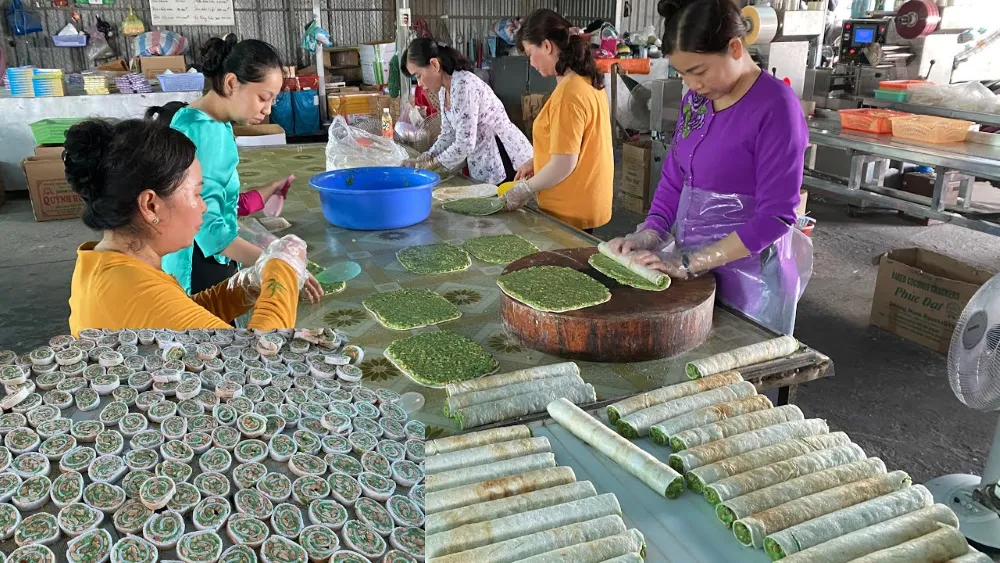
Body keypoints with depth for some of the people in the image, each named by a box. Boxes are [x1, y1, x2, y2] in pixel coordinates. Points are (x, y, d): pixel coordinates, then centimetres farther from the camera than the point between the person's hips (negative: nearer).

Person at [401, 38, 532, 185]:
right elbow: (448, 134, 14)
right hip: (485, 170, 9)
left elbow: (465, 143, -25)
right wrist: (422, 161, 1)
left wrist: (432, 164, -12)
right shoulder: (444, 90, 7)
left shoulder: (463, 85, -22)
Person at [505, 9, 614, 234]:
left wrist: (525, 190, -11)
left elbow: (563, 165, -23)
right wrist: (535, 163, 13)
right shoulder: (588, 82, 6)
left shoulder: (568, 92, -22)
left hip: (570, 212, -9)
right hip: (585, 204, 9)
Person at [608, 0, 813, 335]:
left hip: (748, 275, -6)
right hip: (691, 265, 7)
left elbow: (775, 217, -21)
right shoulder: (695, 100, 3)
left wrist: (691, 263, -23)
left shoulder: (775, 107, -18)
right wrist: (649, 234, -7)